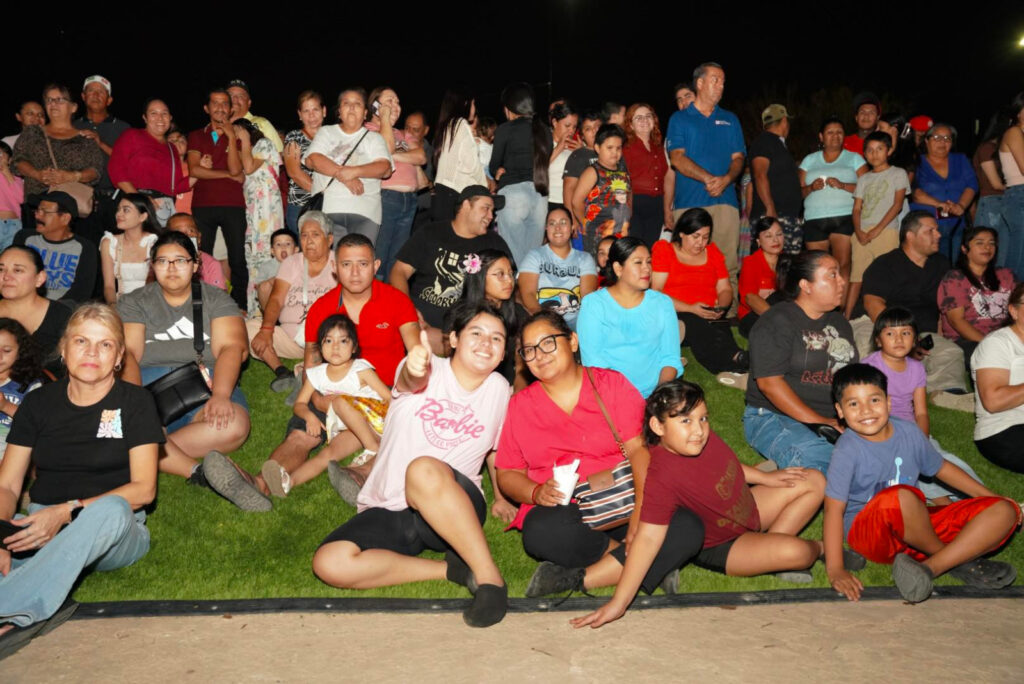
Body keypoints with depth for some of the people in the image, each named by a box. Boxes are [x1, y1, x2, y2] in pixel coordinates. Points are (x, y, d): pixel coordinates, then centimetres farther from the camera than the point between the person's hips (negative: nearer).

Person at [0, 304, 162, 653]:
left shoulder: (135, 402, 3)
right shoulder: (38, 402, 12)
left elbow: (143, 489, -5)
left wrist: (67, 512, -18)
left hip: (112, 534, -2)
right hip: (39, 530, 3)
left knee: (111, 510, -38)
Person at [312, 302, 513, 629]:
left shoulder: (499, 388, 6)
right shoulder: (430, 372, -3)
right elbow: (412, 381, -29)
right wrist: (415, 368, -52)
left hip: (456, 513, -1)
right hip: (387, 513, 1)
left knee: (424, 470, -38)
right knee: (329, 563, -29)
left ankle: (489, 577, -28)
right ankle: (450, 568, -17)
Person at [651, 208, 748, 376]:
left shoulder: (712, 251, 20)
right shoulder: (664, 250, 7)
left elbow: (725, 289, 20)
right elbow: (656, 293, -4)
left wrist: (720, 307, -5)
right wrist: (690, 309, -17)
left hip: (708, 318, 3)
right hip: (673, 316, -3)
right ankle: (734, 361, -54)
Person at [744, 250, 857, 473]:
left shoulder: (839, 323, 19)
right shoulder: (776, 322, -7)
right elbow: (769, 382, -16)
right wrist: (818, 421, -19)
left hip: (835, 420, 8)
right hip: (774, 418, -7)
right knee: (819, 458, -37)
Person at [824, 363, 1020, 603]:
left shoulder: (908, 432, 2)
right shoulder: (848, 450, -16)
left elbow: (941, 468, 19)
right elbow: (834, 508, -20)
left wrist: (994, 497, 20)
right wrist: (834, 569, -27)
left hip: (916, 525, 7)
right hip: (868, 531, -6)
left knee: (1005, 512, -5)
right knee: (901, 496, -39)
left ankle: (929, 567, -22)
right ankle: (959, 560, -9)